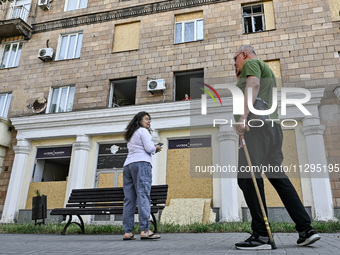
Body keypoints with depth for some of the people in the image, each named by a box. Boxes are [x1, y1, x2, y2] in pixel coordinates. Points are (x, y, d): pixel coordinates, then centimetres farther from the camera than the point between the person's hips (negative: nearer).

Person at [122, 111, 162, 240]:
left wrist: (153, 149, 21)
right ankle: (144, 230, -23)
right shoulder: (143, 131, 4)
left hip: (128, 165, 8)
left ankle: (128, 232, -3)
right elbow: (149, 148, -8)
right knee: (143, 195, -15)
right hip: (141, 163, -8)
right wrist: (156, 148, 12)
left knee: (129, 199, 0)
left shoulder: (131, 135, 30)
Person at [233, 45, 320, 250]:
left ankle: (261, 235, -16)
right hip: (271, 126, 10)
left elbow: (253, 85, -12)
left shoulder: (251, 63, 7)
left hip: (256, 123, -10)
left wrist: (243, 115, -24)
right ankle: (306, 229, 6)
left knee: (248, 177, -14)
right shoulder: (266, 70, 35)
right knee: (278, 177, 7)